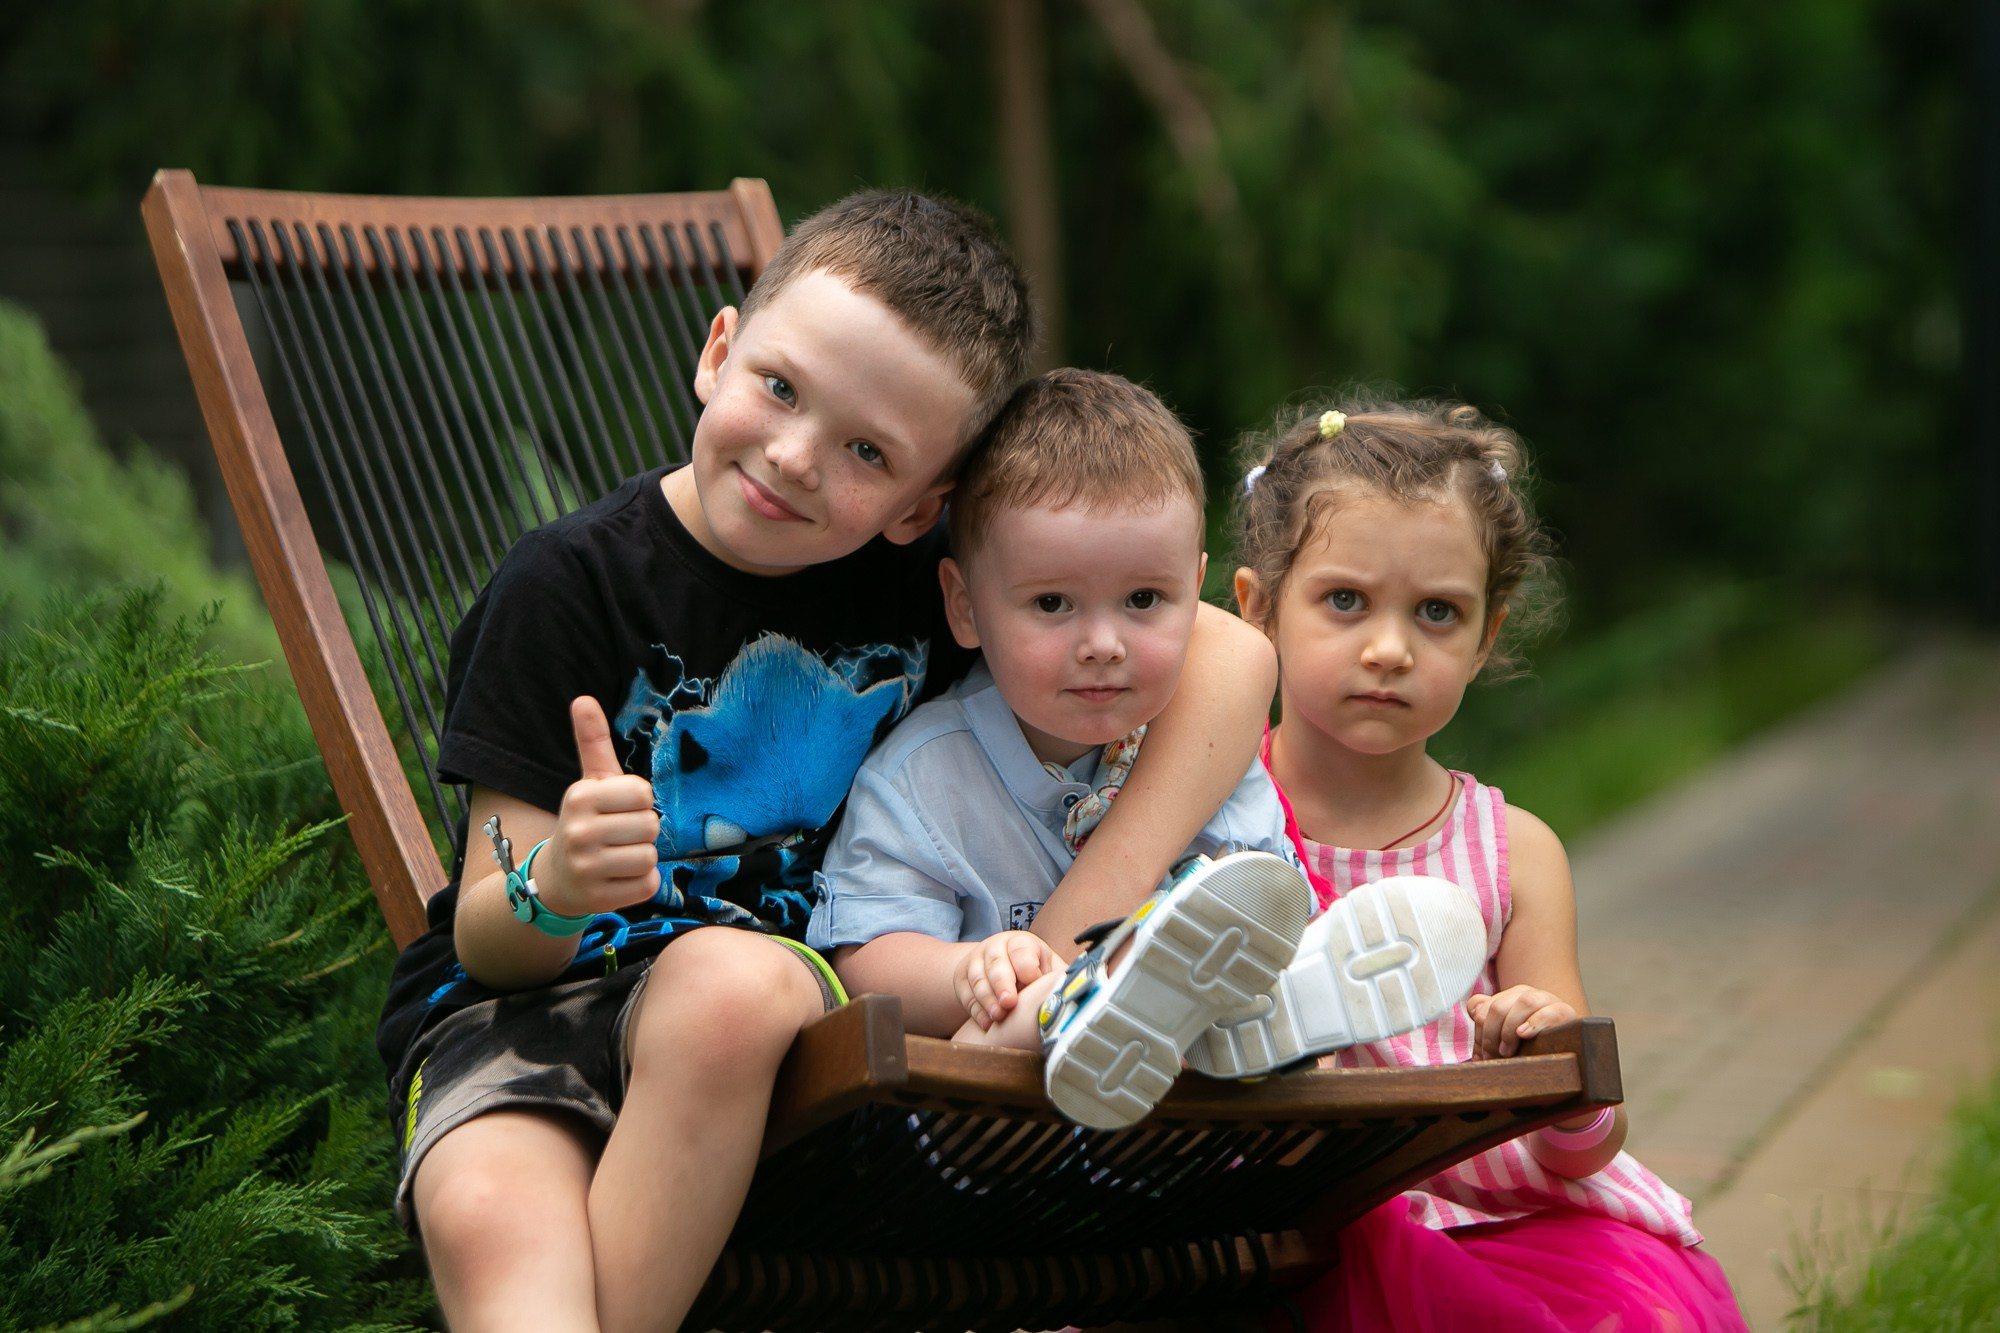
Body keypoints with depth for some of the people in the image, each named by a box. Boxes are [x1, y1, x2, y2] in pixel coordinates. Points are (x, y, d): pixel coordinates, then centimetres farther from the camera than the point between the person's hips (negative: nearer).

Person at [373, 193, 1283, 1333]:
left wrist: (1079, 923, -18)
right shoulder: (573, 584, -9)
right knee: (490, 1223, -37)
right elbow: (488, 943, -9)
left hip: (786, 995, 2)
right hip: (525, 991, -2)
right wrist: (555, 887, -35)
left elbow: (1232, 653, -7)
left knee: (733, 982, -36)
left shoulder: (928, 573, -2)